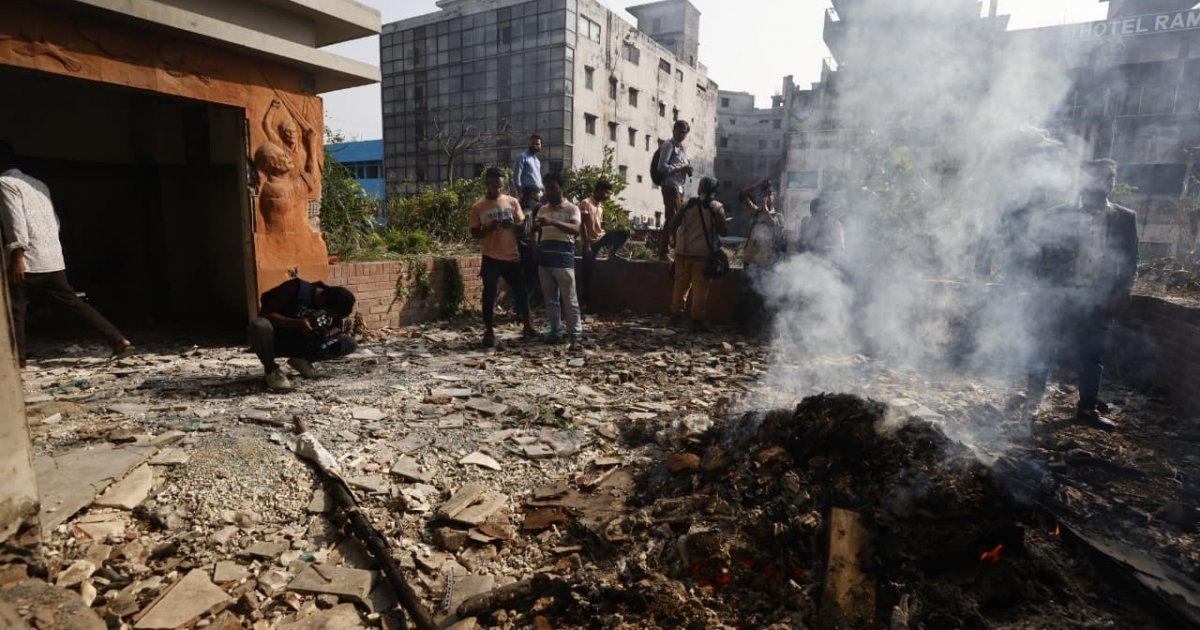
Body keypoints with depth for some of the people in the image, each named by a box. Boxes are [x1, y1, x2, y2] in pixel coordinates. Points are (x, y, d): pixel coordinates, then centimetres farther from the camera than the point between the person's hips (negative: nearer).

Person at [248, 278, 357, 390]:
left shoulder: (333, 303, -9)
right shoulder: (296, 288, -23)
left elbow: (337, 327, 2)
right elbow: (265, 313, -25)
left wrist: (327, 334, -22)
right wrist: (298, 324, -40)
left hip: (304, 345, 4)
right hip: (275, 342, -4)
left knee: (349, 344, -13)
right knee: (260, 325, -39)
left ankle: (301, 361, 5)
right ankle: (271, 370, -15)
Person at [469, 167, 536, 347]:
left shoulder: (512, 202, 4)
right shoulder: (478, 207, -1)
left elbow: (522, 224, 7)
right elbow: (475, 233, 0)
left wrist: (512, 225, -14)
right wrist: (490, 228, -19)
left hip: (512, 256, 2)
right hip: (491, 257, -2)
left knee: (521, 291, 8)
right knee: (489, 295, 1)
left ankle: (528, 326, 23)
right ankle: (489, 332, 11)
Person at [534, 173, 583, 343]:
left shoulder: (571, 209, 0)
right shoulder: (542, 209, 16)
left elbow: (576, 230, -19)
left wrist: (553, 222, -29)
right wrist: (535, 227, 2)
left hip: (563, 259, -5)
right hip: (544, 260, 5)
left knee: (569, 298, -2)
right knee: (550, 299, 8)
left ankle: (575, 333, 6)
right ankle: (556, 332, 15)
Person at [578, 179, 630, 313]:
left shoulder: (600, 206, 13)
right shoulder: (585, 203, -11)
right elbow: (582, 226, -17)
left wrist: (607, 241, 14)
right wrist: (586, 245, -21)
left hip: (600, 238, 7)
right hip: (590, 242, -7)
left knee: (624, 233, -13)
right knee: (587, 274, -5)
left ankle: (611, 253, 7)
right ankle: (585, 303, 4)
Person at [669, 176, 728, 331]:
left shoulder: (688, 205, 7)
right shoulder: (716, 207, -2)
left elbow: (671, 228, 4)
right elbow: (723, 232, -3)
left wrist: (678, 240, 20)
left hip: (683, 251, 3)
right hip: (703, 253, -3)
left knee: (681, 284, 11)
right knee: (700, 286, 2)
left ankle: (676, 315, 16)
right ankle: (698, 318, 4)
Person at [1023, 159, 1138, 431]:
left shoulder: (1125, 219, 5)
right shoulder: (1061, 214, 0)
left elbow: (1130, 261, 6)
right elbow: (1043, 249, 2)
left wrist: (1120, 294, -5)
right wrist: (1048, 285, -7)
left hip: (1099, 299, 2)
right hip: (1063, 295, -1)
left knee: (1091, 355, 7)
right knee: (1046, 348, 4)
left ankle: (1088, 409, 17)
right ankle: (1032, 398, 16)